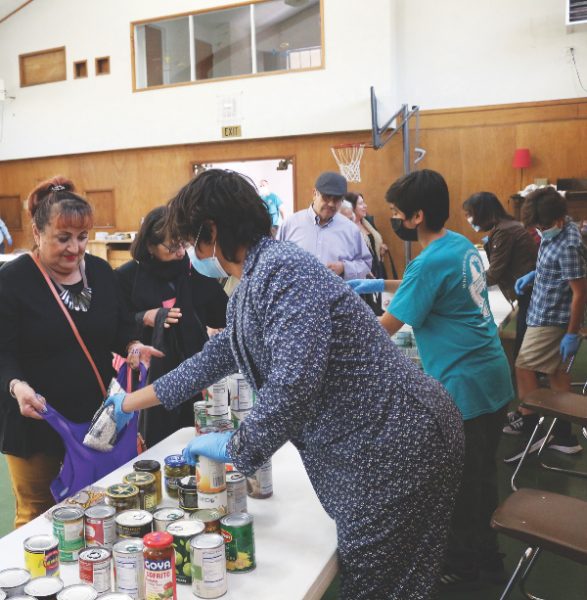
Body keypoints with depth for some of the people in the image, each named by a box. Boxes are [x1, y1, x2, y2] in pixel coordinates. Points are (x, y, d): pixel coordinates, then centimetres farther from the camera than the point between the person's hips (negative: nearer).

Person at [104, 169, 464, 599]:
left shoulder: (282, 269, -19)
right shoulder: (248, 290, 13)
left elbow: (294, 383, -29)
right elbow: (214, 359, 26)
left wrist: (234, 447, -12)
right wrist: (130, 403, 34)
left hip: (399, 447, -9)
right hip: (373, 451, 9)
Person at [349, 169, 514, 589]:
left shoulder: (431, 261, -22)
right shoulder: (462, 245, 5)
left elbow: (384, 330, -18)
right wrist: (380, 284, 20)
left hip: (464, 385, -9)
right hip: (492, 376, 9)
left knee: (460, 481, 9)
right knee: (480, 475, 22)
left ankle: (464, 565, 28)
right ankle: (486, 557, 38)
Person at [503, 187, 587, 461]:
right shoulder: (556, 231, 4)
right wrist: (534, 274, 7)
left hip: (550, 319, -10)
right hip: (548, 315, 10)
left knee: (524, 367, -1)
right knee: (556, 372, 14)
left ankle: (530, 431, 12)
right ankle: (564, 436, 23)